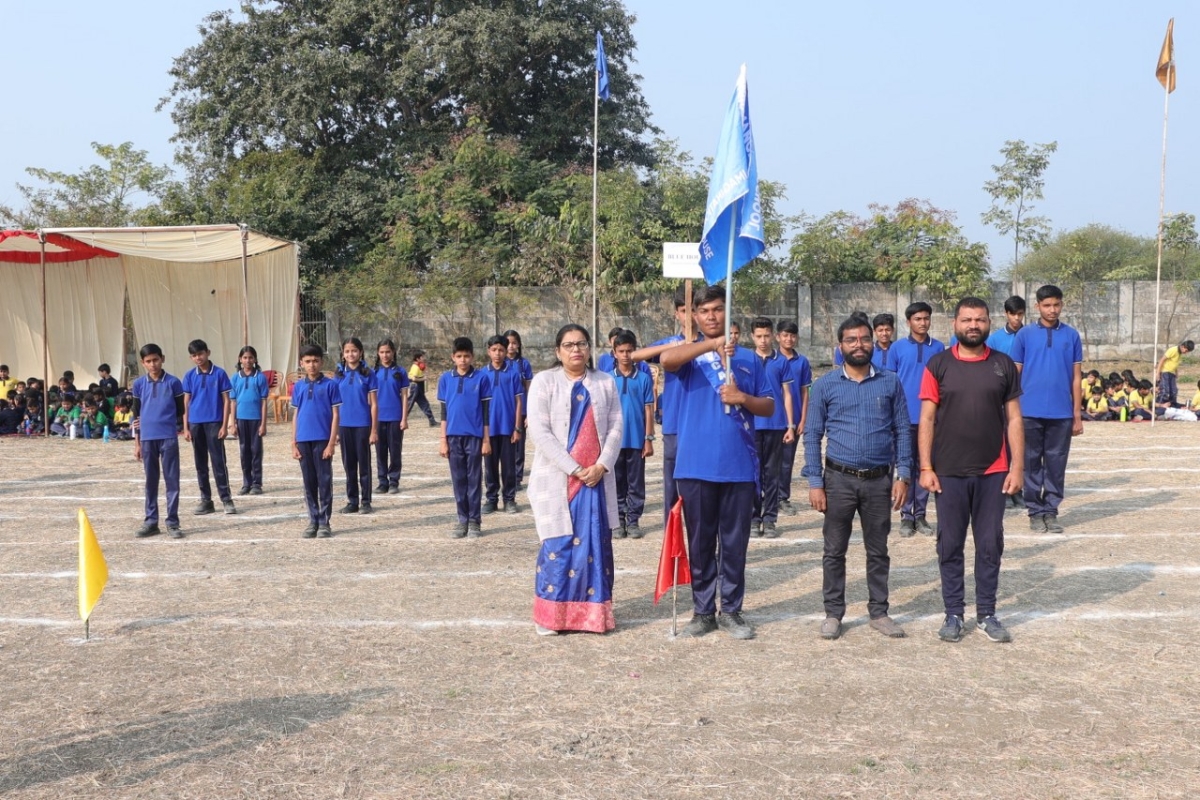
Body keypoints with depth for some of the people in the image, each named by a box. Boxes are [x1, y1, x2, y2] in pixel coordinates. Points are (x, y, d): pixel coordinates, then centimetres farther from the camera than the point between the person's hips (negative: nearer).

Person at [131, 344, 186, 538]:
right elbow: (136, 414, 11)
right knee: (150, 481, 8)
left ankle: (172, 522, 5)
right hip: (147, 438, 2)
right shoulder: (139, 384, 6)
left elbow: (180, 411, 7)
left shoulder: (173, 382, 0)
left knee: (172, 480, 0)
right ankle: (151, 522, 14)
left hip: (169, 437, -2)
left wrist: (176, 428, -3)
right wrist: (137, 443, 9)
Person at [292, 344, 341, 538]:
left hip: (323, 440, -3)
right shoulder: (298, 386, 8)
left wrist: (332, 442, -10)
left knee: (325, 481, 2)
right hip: (303, 441, 4)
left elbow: (335, 415, -4)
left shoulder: (330, 384, -3)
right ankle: (313, 521, 18)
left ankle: (325, 522, 9)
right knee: (309, 482, 9)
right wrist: (294, 444, 6)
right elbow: (296, 415, 11)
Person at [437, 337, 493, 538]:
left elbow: (486, 410, 0)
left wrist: (486, 439, -1)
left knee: (474, 480, 4)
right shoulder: (446, 379, 4)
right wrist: (443, 440, 4)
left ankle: (474, 521, 11)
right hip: (453, 436, 2)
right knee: (458, 480, 8)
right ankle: (462, 520, 16)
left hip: (474, 436, -2)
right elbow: (444, 411, 7)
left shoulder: (481, 378, -2)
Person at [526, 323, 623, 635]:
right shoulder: (544, 381, 0)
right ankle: (550, 616, 8)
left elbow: (615, 428, 5)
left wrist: (602, 465, -10)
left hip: (597, 478, 3)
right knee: (558, 545, -2)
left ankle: (593, 614, 13)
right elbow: (539, 431, -9)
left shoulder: (606, 383, 9)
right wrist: (574, 468, -14)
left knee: (595, 545, 4)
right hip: (556, 478, -3)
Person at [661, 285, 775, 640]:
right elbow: (667, 359, -20)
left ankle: (731, 610, 18)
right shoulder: (689, 354, 4)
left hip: (739, 466, 1)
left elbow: (769, 406, 10)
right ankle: (703, 611, 17)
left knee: (735, 542, 7)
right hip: (696, 466, -1)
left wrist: (742, 398, -11)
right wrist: (713, 344, -32)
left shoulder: (748, 359, 11)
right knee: (700, 542, 7)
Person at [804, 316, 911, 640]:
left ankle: (879, 612, 22)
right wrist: (815, 483, -6)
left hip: (880, 480, 1)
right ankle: (833, 613, 17)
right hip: (839, 479, -1)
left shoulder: (891, 382, 3)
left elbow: (903, 431, 5)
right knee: (834, 550, 6)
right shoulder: (825, 385, 0)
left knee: (878, 551, 11)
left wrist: (903, 475, -3)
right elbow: (813, 436, 0)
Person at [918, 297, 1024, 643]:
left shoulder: (1004, 365, 4)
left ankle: (986, 614, 18)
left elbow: (1014, 419, 5)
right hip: (949, 472, -1)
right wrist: (925, 467, -7)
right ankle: (953, 614, 16)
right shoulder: (938, 365, 0)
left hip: (993, 472, 1)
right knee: (950, 545, 5)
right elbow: (927, 419, -1)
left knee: (990, 545, 7)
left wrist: (1017, 466, -2)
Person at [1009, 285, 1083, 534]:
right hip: (1030, 412, -1)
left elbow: (1076, 377, 7)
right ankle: (1035, 512, 14)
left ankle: (1051, 511, 15)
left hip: (1061, 413, 1)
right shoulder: (1025, 335, 2)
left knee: (1056, 464, 6)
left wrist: (1078, 415, 4)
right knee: (1032, 464, 5)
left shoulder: (1072, 335, 5)